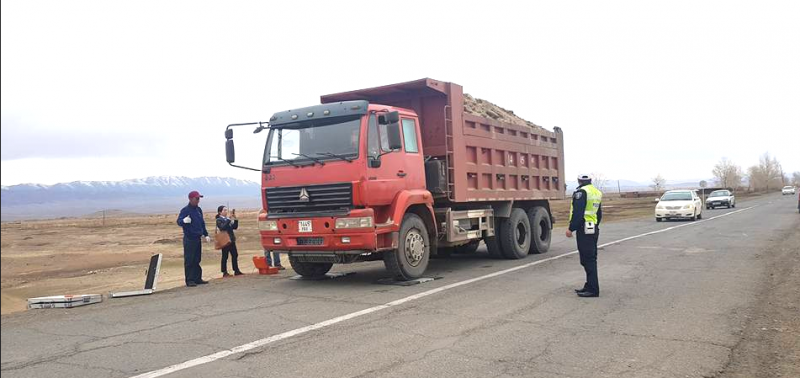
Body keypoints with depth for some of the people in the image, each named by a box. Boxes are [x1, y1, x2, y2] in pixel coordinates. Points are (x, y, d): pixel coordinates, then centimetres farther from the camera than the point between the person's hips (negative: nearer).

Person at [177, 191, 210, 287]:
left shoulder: (199, 210, 14)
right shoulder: (185, 210, -8)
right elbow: (179, 221, -20)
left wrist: (206, 235, 19)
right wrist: (184, 221, -43)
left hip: (198, 238, 7)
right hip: (189, 239, -7)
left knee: (197, 260, 11)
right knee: (189, 261, -5)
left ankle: (198, 278, 16)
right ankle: (189, 280, -2)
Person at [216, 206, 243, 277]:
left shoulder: (228, 219, 15)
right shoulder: (219, 220, -6)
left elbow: (235, 227, 12)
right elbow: (223, 227, -24)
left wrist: (235, 219, -1)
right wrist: (230, 219, -27)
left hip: (231, 240, 7)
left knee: (235, 255, 8)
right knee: (225, 256, -2)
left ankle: (236, 271, 14)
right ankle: (225, 272, 3)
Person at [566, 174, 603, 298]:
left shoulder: (581, 192, -13)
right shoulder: (597, 193, 15)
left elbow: (577, 213, -20)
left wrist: (571, 228, -16)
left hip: (584, 230, -9)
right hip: (594, 229, 9)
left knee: (588, 260, -7)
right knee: (591, 259, 15)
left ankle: (593, 289, -6)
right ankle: (589, 286, 23)